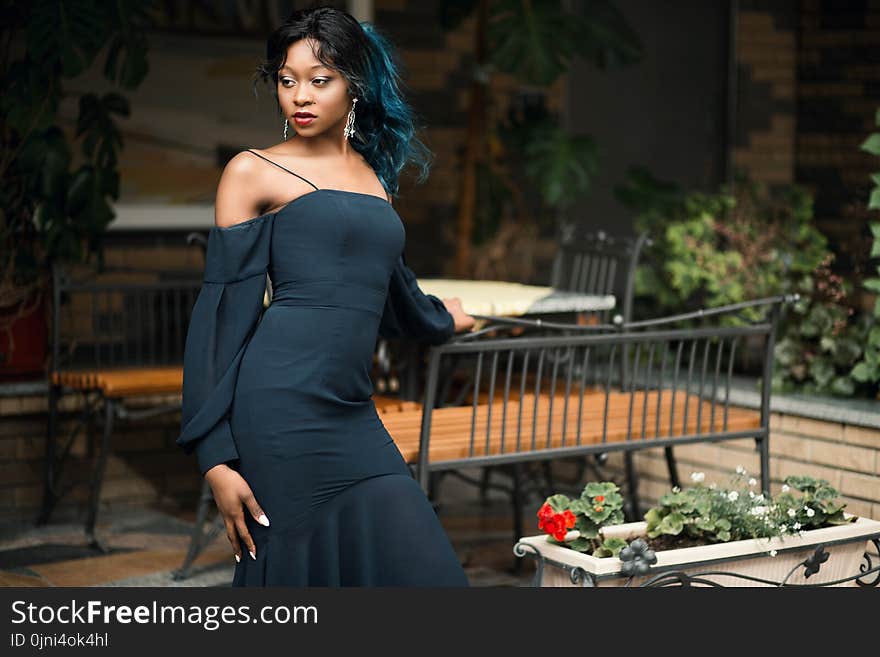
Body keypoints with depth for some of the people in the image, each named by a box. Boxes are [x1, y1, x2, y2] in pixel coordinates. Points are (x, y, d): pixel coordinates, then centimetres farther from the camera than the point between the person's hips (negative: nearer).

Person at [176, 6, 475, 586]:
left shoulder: (372, 174, 17)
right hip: (283, 410, -5)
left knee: (422, 569, -1)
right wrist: (216, 457, -8)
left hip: (353, 418, 6)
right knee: (297, 572, -2)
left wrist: (440, 319, 55)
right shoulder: (254, 172, 2)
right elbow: (223, 315, -2)